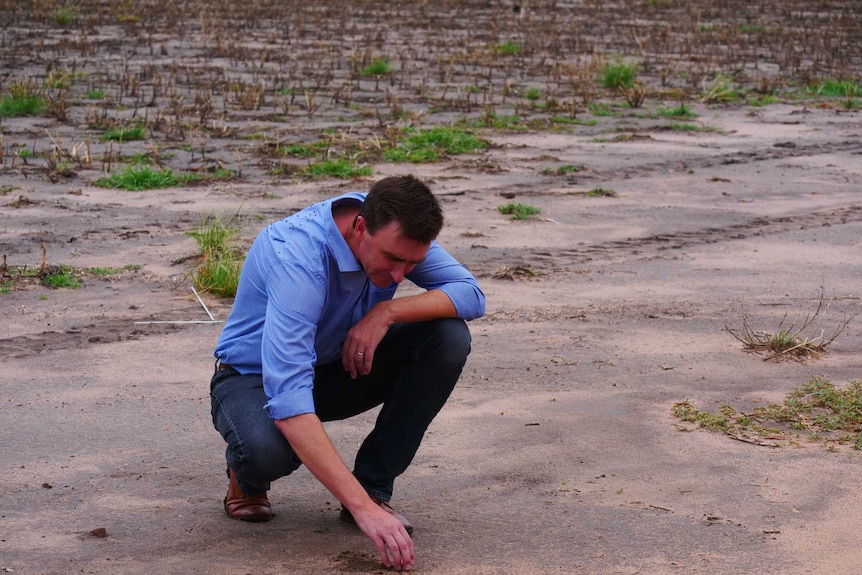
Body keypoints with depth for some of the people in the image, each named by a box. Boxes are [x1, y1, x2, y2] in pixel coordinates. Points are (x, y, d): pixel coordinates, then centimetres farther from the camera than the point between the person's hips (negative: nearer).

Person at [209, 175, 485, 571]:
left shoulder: (397, 234, -17)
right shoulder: (298, 257, -38)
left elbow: (471, 295, -16)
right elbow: (287, 396, -46)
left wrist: (387, 310, -34)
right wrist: (362, 510, -51)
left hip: (339, 367, 6)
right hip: (255, 375, -6)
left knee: (449, 337, -19)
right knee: (268, 450, -41)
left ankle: (375, 484, -7)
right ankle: (248, 475, -1)